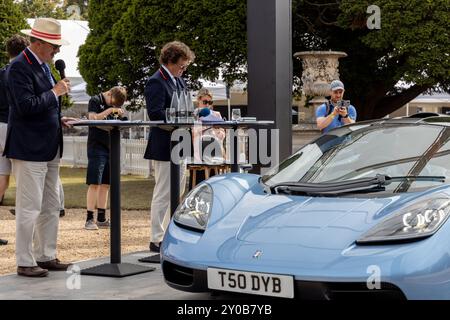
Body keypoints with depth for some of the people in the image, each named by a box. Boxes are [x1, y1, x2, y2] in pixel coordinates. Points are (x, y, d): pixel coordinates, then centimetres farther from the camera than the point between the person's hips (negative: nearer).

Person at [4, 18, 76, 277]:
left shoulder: (43, 65, 15)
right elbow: (27, 105, -24)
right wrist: (55, 92, -15)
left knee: (51, 207, 15)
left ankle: (46, 256, 25)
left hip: (49, 148, 10)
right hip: (29, 148, -10)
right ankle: (25, 262, 5)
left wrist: (58, 119, 11)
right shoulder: (20, 67, -14)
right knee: (29, 208, -4)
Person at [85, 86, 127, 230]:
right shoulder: (95, 100, -4)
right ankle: (89, 219, -5)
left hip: (110, 148, 7)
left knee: (105, 184, 8)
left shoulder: (113, 104, 16)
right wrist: (110, 110, -18)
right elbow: (93, 118, -17)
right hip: (97, 147, -7)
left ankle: (101, 218, 13)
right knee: (94, 184, -8)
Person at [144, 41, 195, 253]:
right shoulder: (156, 82, -14)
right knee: (163, 193, -4)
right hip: (164, 146, -10)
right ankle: (156, 239, 3)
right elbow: (155, 113, -22)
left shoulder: (178, 80, 14)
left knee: (177, 191, 16)